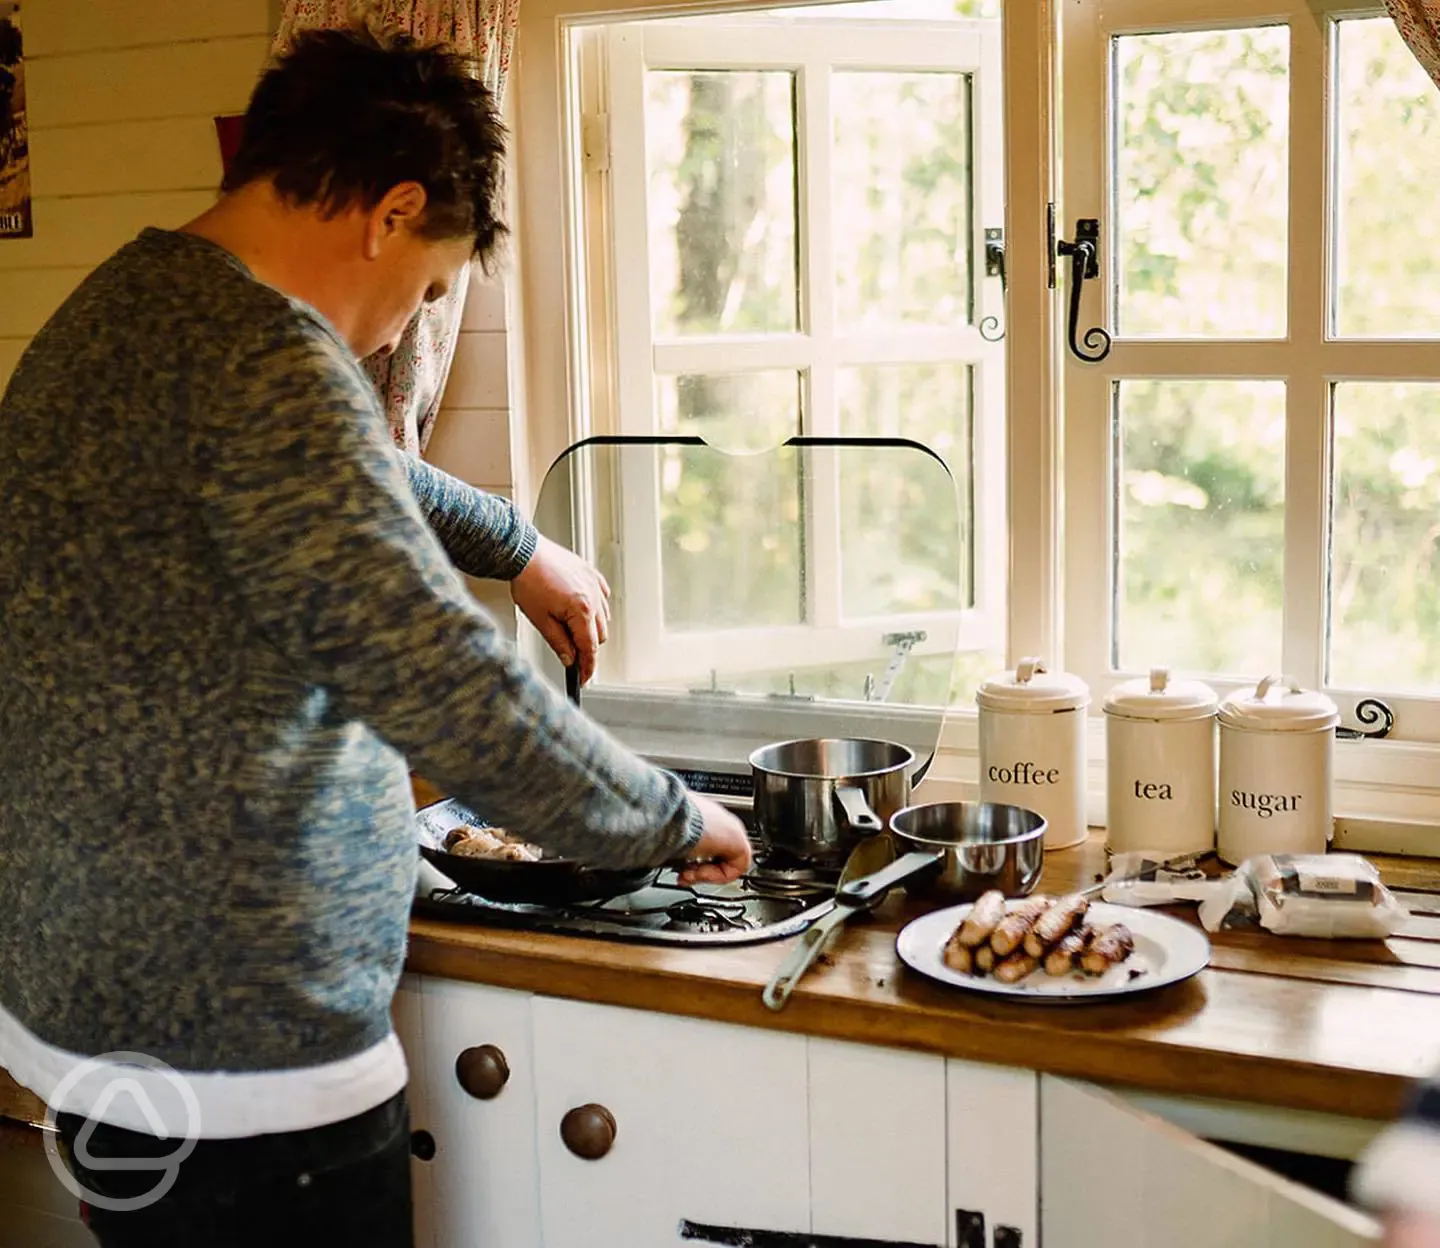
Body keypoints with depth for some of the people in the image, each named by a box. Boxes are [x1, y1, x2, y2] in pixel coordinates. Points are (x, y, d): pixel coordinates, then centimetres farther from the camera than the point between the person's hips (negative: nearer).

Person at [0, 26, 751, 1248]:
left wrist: (519, 543, 35)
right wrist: (674, 820, -10)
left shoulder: (127, 308, 9)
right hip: (233, 1058, -10)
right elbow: (451, 691, -25)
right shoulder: (268, 372, -24)